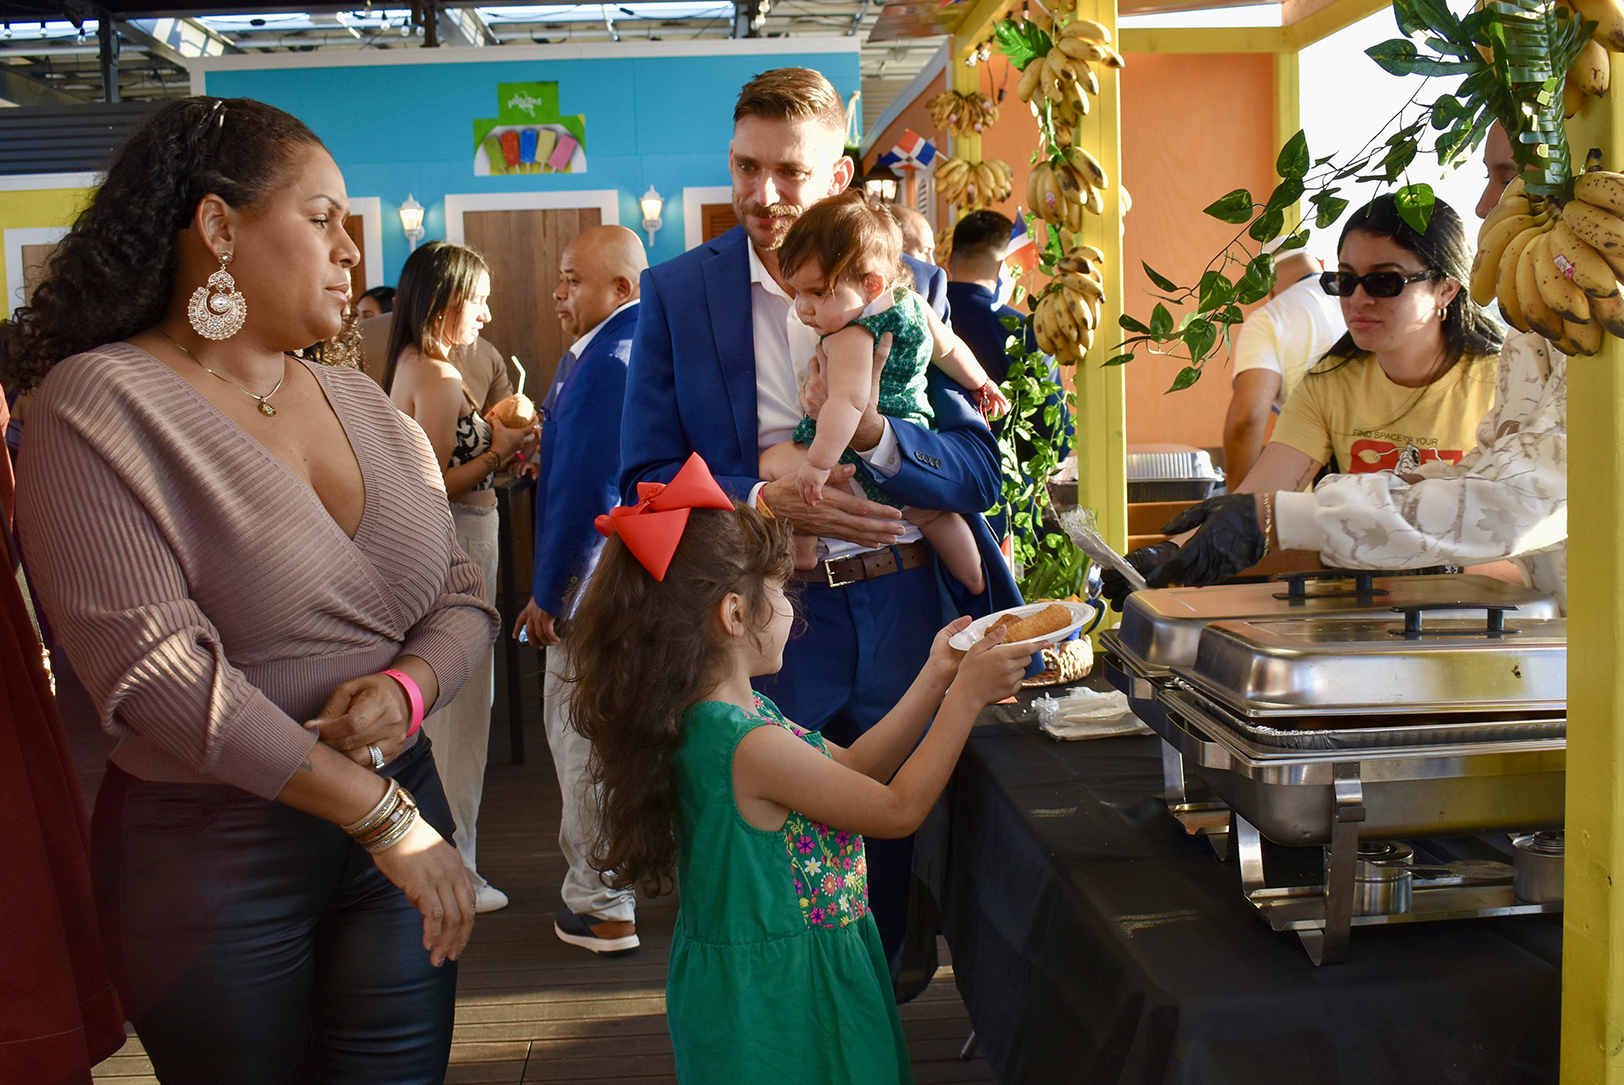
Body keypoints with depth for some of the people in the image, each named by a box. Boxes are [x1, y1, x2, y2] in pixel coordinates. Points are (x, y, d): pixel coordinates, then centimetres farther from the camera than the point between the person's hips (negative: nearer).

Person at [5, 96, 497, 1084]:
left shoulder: (363, 403, 7)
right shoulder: (100, 403, -11)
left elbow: (463, 595, 8)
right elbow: (151, 663, -21)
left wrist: (410, 687, -16)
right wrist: (381, 813, -19)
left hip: (402, 812, 5)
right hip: (208, 850, -4)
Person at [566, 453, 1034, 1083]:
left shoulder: (726, 712, 2)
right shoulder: (749, 746, -28)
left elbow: (850, 767, 10)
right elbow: (899, 809, -19)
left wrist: (936, 676, 9)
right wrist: (967, 696, -13)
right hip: (778, 1001, -10)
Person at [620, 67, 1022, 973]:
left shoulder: (914, 287, 2)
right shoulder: (677, 293, 0)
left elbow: (979, 473, -2)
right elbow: (646, 481, -3)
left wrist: (870, 430, -22)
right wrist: (767, 501, -20)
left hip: (903, 616, 1)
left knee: (893, 860, 14)